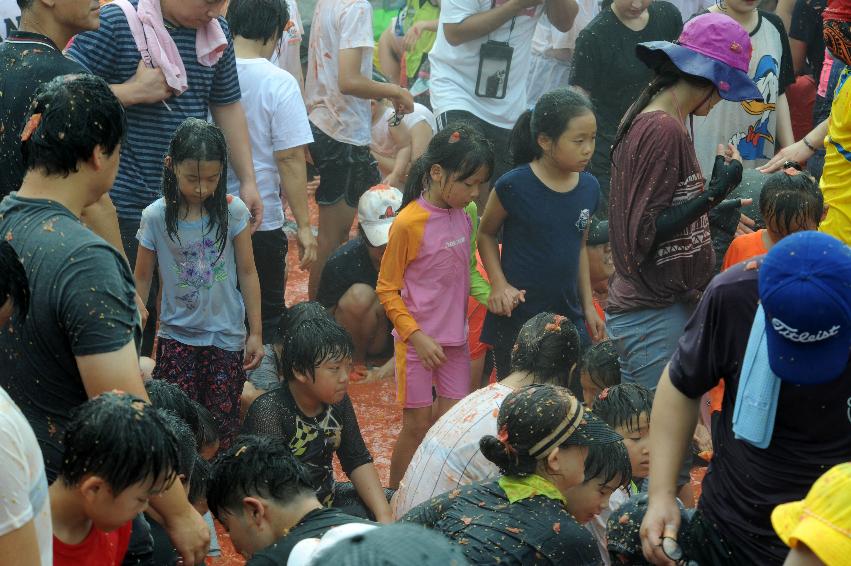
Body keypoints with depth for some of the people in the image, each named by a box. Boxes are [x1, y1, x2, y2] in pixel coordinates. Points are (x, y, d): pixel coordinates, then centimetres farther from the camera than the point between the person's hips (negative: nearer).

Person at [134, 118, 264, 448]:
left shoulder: (232, 211, -8)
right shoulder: (156, 217, -8)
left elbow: (247, 273, 1)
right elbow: (142, 279, 3)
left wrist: (256, 333, 3)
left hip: (226, 336, 0)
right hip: (176, 336, 0)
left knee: (222, 426, 3)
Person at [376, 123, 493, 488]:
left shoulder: (461, 216, 3)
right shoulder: (409, 223, -16)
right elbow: (387, 290, -11)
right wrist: (417, 336, -17)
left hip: (456, 340, 6)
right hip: (418, 342, -6)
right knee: (417, 427, 2)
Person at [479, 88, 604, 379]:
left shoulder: (589, 188, 2)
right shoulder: (515, 186, -13)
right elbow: (486, 234, 1)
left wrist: (588, 305, 14)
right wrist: (499, 285, -10)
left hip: (568, 317, 4)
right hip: (517, 318, -4)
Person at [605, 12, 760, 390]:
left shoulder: (645, 119, 10)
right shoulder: (664, 130, -19)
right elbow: (643, 234, -20)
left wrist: (716, 213, 19)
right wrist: (715, 192, -19)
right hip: (656, 315, -10)